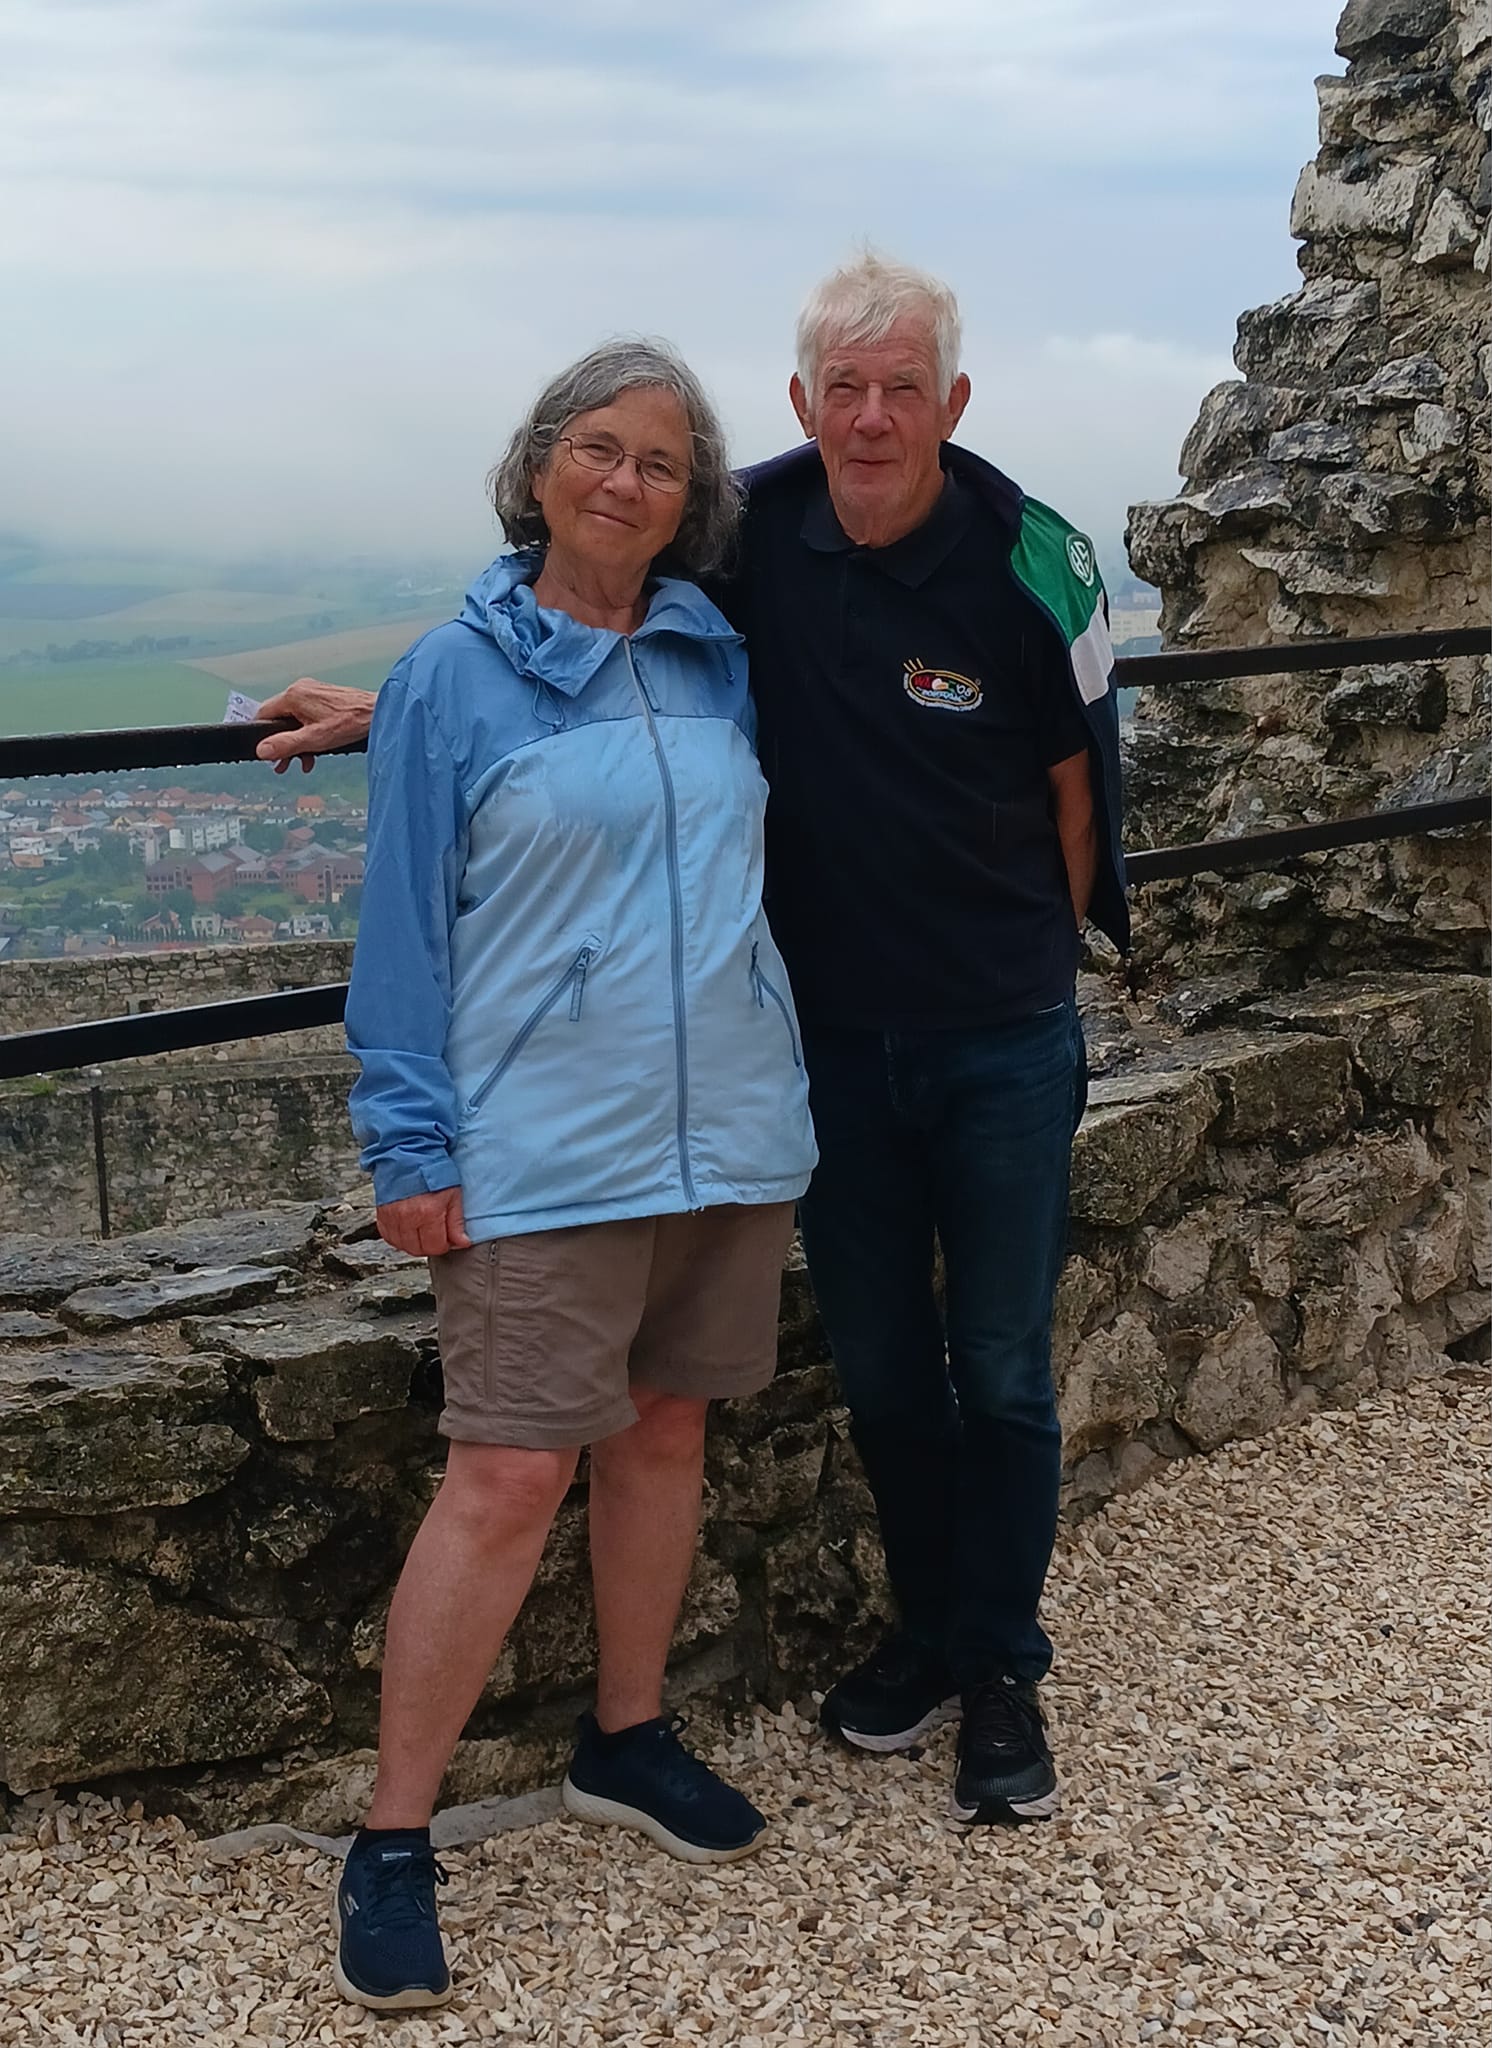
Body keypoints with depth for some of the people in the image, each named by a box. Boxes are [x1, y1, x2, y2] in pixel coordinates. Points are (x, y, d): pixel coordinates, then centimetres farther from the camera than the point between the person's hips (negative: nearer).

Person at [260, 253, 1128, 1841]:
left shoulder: (1033, 562, -14)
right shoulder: (752, 531, -7)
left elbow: (1076, 782, -1)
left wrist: (1022, 960, 7)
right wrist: (379, 710, 1)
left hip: (1001, 1042, -2)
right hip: (830, 1036, 3)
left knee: (999, 1368, 8)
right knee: (878, 1365, 14)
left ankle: (1000, 1669, 25)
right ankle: (926, 1631, 35)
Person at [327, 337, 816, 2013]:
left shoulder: (718, 659, 9)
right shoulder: (453, 678, -3)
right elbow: (404, 926, -3)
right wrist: (409, 1150, -8)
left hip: (725, 1127, 5)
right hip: (544, 1151, -5)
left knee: (663, 1431, 14)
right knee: (508, 1477, -7)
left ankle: (627, 1740, 33)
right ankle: (391, 1841, 5)